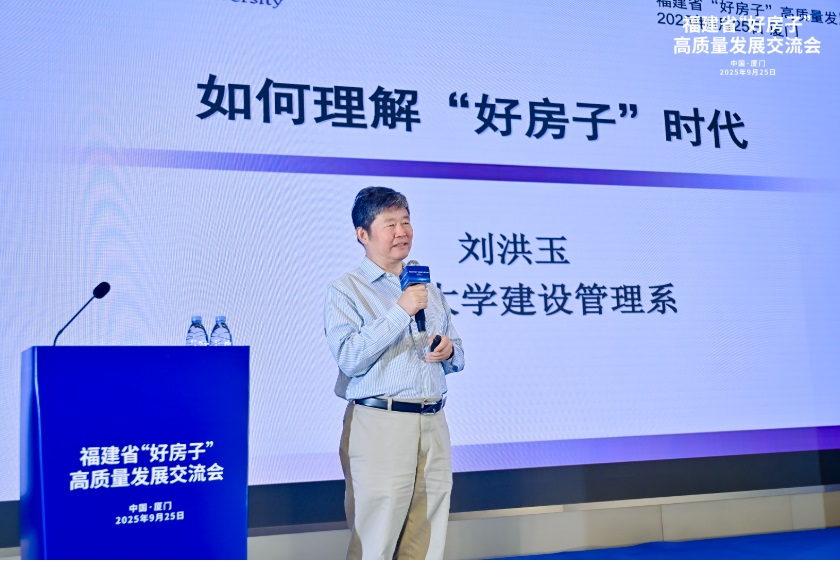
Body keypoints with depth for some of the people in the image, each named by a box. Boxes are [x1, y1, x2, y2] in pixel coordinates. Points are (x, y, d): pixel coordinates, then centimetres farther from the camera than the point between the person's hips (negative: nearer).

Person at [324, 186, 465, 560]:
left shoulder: (428, 289, 19)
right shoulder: (345, 290, -1)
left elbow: (456, 355, 24)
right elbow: (349, 358, -15)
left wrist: (449, 351, 0)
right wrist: (400, 312, -18)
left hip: (433, 424, 6)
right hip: (379, 426, -6)